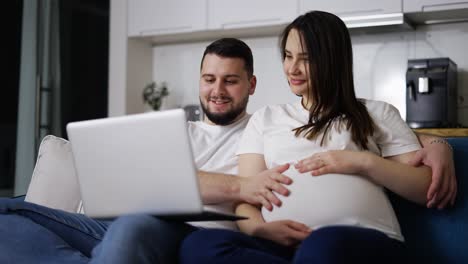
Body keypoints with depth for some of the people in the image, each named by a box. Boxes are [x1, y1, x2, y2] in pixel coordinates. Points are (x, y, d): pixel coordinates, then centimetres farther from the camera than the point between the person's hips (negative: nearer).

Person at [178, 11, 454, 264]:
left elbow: (427, 188, 13)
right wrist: (260, 228, -9)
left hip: (363, 240, -3)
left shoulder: (376, 114, 21)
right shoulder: (265, 118, 26)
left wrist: (364, 162, -2)